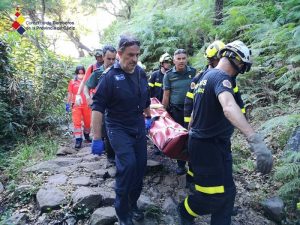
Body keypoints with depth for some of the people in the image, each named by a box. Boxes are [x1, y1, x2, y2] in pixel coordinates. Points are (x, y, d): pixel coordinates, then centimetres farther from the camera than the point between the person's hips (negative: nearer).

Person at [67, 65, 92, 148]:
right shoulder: (72, 82, 3)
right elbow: (70, 94, 7)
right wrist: (68, 104, 4)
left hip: (86, 105, 1)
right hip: (76, 105, -1)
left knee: (88, 122, 11)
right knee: (77, 122, -4)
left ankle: (87, 135, 35)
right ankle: (78, 140, 0)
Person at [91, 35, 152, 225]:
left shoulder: (141, 73, 2)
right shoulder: (110, 76, -15)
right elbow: (98, 108, -16)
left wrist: (149, 117, 26)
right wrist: (97, 139, -18)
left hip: (139, 128, 6)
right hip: (118, 129, -6)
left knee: (140, 167, 8)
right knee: (127, 165, -20)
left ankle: (133, 204, 30)